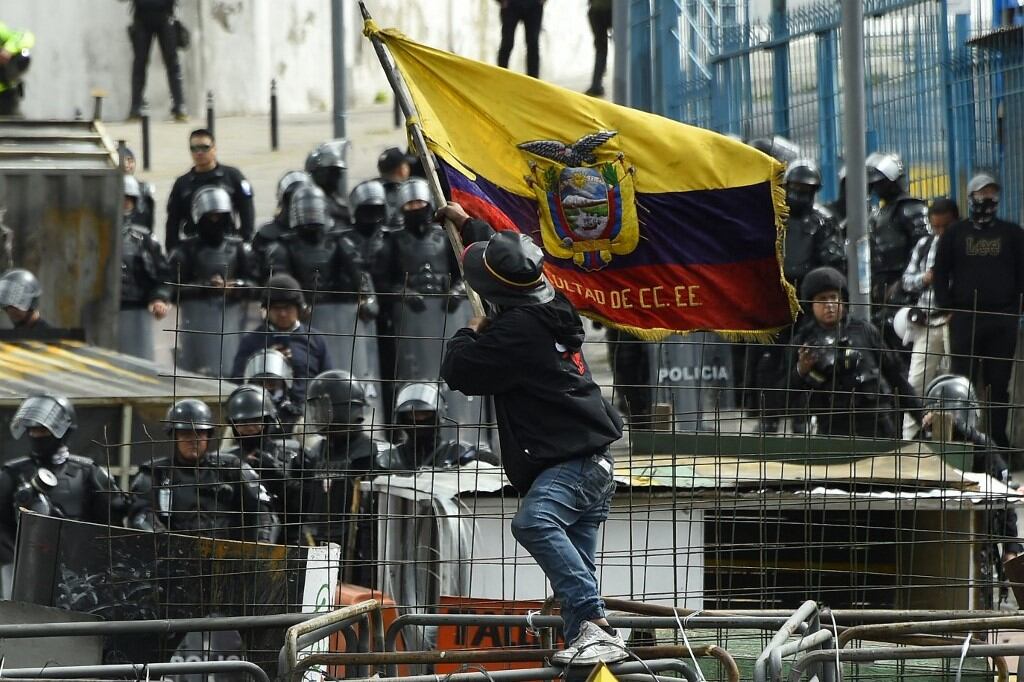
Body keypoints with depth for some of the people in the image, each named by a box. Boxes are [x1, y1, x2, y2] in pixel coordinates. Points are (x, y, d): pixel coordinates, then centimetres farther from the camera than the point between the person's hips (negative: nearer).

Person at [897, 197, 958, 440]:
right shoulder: (924, 245, 13)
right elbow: (907, 281, 17)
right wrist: (924, 279, -4)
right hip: (926, 325, 5)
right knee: (916, 381, 3)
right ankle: (908, 437, 7)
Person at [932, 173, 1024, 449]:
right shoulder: (955, 233, 9)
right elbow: (940, 273, 8)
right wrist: (948, 309, -2)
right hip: (964, 318, 0)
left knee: (999, 383, 2)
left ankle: (998, 436, 8)